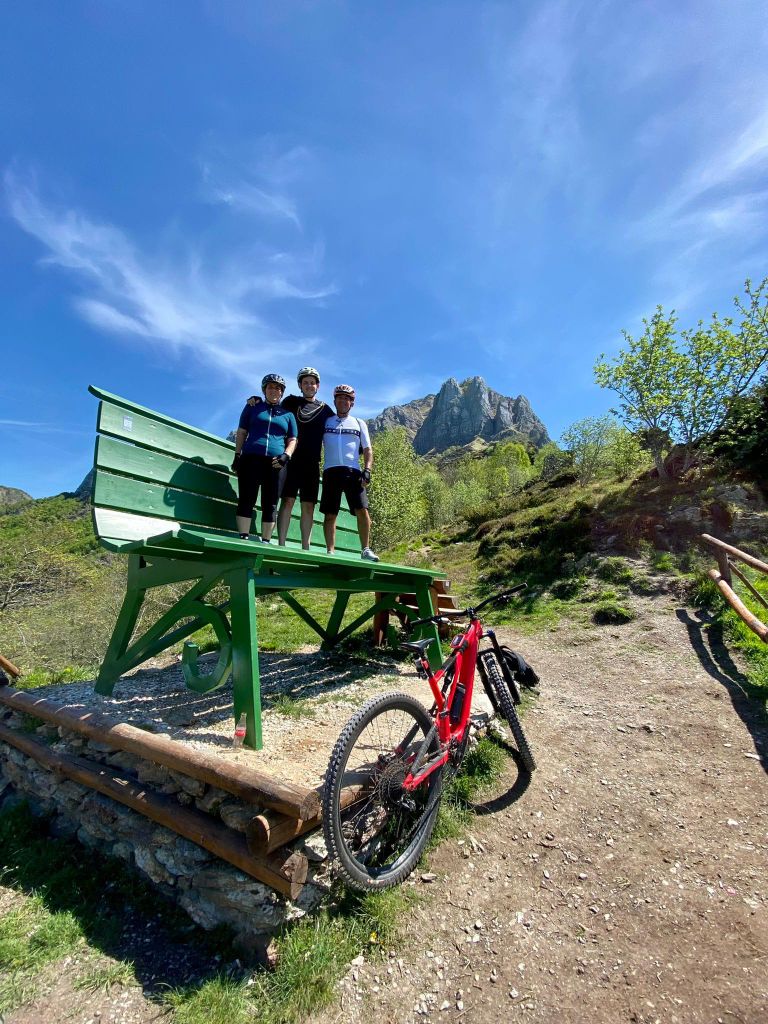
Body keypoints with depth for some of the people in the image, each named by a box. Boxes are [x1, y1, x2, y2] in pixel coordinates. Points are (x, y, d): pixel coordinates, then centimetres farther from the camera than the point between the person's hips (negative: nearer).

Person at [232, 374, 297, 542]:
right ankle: (243, 537, -7)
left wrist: (286, 456, -5)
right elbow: (241, 433, 14)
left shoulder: (288, 414, 18)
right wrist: (237, 456, 4)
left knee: (270, 504, -2)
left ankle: (266, 541, 1)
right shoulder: (253, 407, 17)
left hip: (275, 463, 1)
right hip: (251, 459, 0)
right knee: (247, 500, -7)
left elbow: (292, 440, 14)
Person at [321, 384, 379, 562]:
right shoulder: (326, 422, 19)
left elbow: (368, 450, 14)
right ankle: (330, 551, 3)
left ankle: (365, 550, -3)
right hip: (331, 471, 1)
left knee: (362, 510, -12)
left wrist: (367, 470, -1)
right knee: (330, 514, -1)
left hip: (353, 471, 0)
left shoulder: (359, 423, 19)